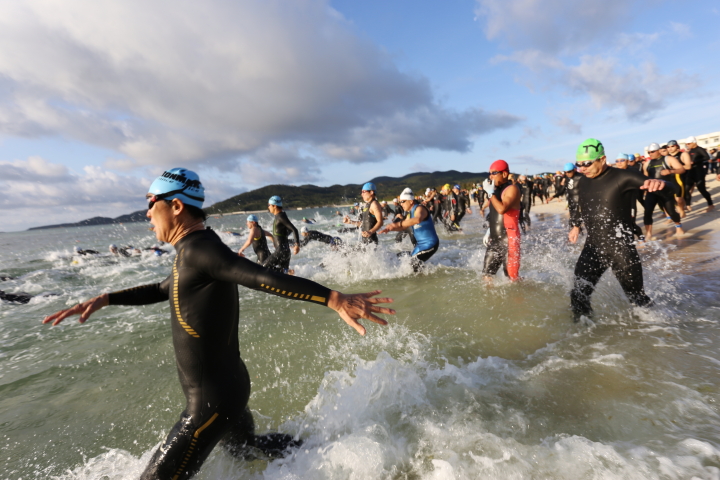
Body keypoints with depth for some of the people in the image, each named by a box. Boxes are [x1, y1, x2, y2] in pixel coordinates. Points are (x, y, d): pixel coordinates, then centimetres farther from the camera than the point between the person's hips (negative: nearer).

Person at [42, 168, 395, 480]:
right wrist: (104, 300, 16)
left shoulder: (198, 248, -24)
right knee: (247, 447, 30)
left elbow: (266, 278, -36)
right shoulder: (193, 252, 7)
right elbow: (163, 289, 24)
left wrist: (335, 299, -44)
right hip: (226, 386, 10)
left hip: (213, 398, -10)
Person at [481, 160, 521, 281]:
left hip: (509, 239, -8)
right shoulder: (495, 190, 14)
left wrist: (490, 193, -16)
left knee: (512, 276, -2)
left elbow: (502, 209, -27)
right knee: (487, 273, 10)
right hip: (495, 239, 8)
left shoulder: (512, 189, -10)